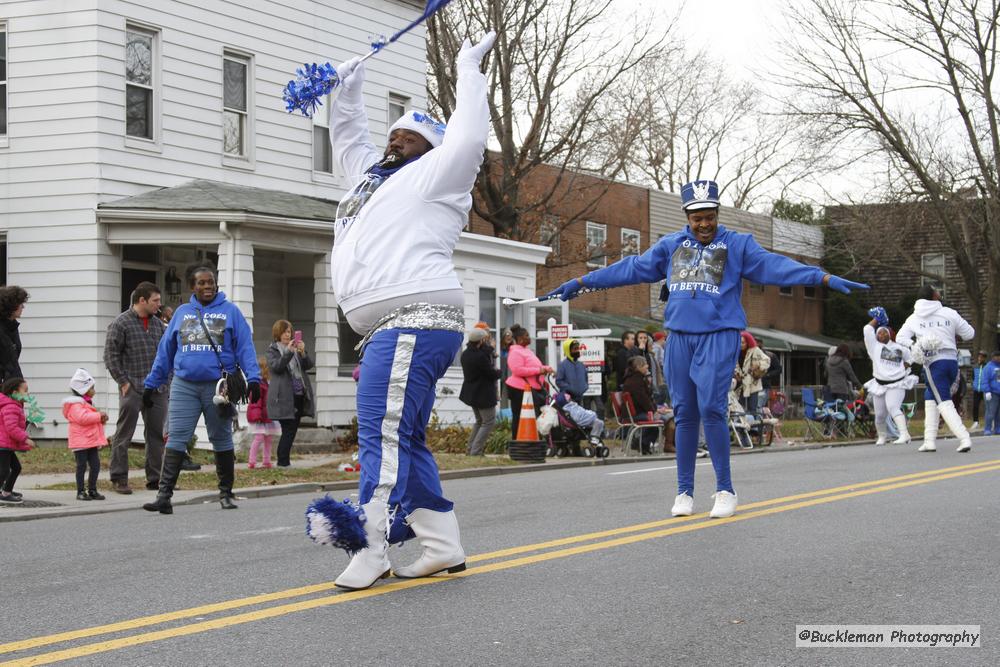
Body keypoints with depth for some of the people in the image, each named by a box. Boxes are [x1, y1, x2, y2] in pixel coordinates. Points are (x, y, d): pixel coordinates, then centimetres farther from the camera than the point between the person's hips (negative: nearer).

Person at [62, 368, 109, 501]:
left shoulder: (87, 403, 20)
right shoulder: (76, 405, -14)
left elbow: (92, 418, 30)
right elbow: (82, 417, -29)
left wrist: (102, 419, 8)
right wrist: (99, 416, -24)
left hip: (91, 442, 9)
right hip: (80, 442, -9)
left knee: (95, 465, 6)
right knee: (82, 466, -4)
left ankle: (92, 490, 14)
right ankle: (80, 492, 2)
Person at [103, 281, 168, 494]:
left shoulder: (158, 324, 14)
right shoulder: (121, 323, -5)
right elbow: (111, 355, -6)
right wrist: (123, 382, -11)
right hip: (133, 389, -6)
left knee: (157, 434, 9)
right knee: (123, 435, -1)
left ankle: (155, 478, 17)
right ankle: (118, 479, 4)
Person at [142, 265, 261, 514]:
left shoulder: (230, 311, 3)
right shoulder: (182, 313, 12)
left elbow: (245, 346, -3)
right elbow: (165, 350, 14)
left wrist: (253, 378, -15)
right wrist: (151, 384, 11)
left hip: (218, 386, -2)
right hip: (184, 386, 2)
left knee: (222, 440, 9)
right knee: (176, 438, -7)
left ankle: (226, 493, 20)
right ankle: (164, 495, -10)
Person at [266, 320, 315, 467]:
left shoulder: (296, 347, 15)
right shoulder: (272, 349, 2)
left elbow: (309, 365, 5)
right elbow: (276, 367, -15)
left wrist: (303, 353, -13)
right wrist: (288, 352, -25)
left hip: (299, 395, 5)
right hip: (284, 397, -5)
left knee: (293, 429, 8)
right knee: (288, 430, -9)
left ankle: (284, 460, 14)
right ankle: (283, 462, -4)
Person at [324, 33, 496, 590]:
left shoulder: (432, 176, 4)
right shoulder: (376, 176, 29)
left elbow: (468, 139, -10)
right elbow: (349, 142, 45)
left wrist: (469, 70, -1)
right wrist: (349, 92, 35)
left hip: (414, 323, -10)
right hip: (393, 330, 10)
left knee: (385, 432, -18)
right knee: (404, 440, 10)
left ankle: (372, 547, -23)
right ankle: (442, 545, 13)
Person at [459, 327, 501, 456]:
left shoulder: (466, 354, 3)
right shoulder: (481, 356, -25)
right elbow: (492, 374, -18)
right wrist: (499, 372, 2)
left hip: (471, 393, 9)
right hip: (483, 395, -9)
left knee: (480, 421, 24)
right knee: (489, 422, 1)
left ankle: (471, 449, 23)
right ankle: (476, 452, -6)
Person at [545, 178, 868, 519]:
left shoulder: (738, 245, 4)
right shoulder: (670, 245, 14)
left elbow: (775, 266, -7)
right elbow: (633, 268, 19)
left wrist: (825, 277, -21)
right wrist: (581, 282, 21)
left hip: (719, 336, -3)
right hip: (679, 337, 4)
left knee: (711, 408, -14)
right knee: (684, 414, 4)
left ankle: (725, 490, -2)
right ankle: (685, 492, 12)